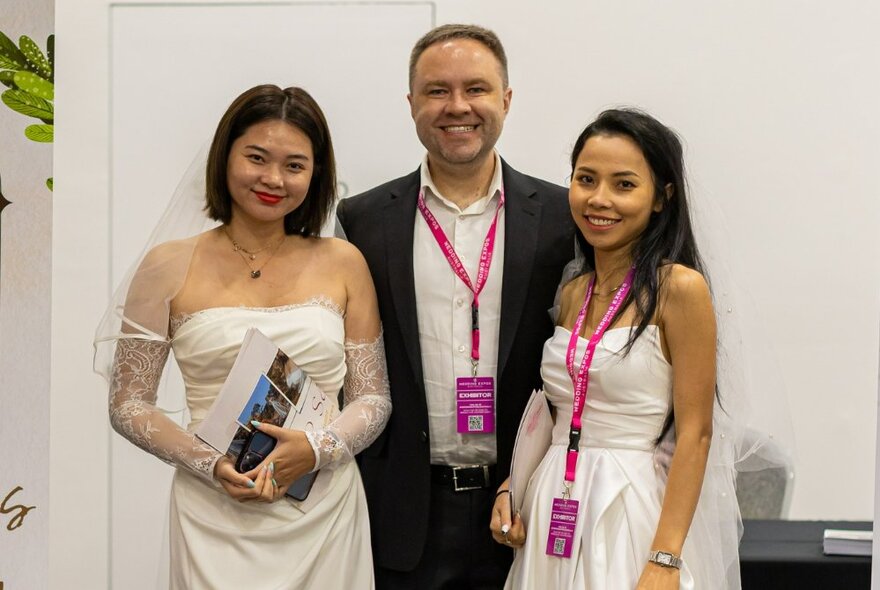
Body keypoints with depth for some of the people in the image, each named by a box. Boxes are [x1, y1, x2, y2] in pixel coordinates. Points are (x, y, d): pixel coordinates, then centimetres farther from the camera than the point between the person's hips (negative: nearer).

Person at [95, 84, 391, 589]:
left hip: (325, 511, 1)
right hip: (215, 518, -1)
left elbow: (374, 398, 5)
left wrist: (317, 450, -13)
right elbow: (129, 404, 1)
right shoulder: (169, 267, 0)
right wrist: (212, 465, -13)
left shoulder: (343, 263, 3)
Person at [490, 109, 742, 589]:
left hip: (634, 512, -6)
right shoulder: (570, 293, 7)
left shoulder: (680, 288, -12)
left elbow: (694, 434, -14)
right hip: (555, 511, 6)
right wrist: (509, 487, 2)